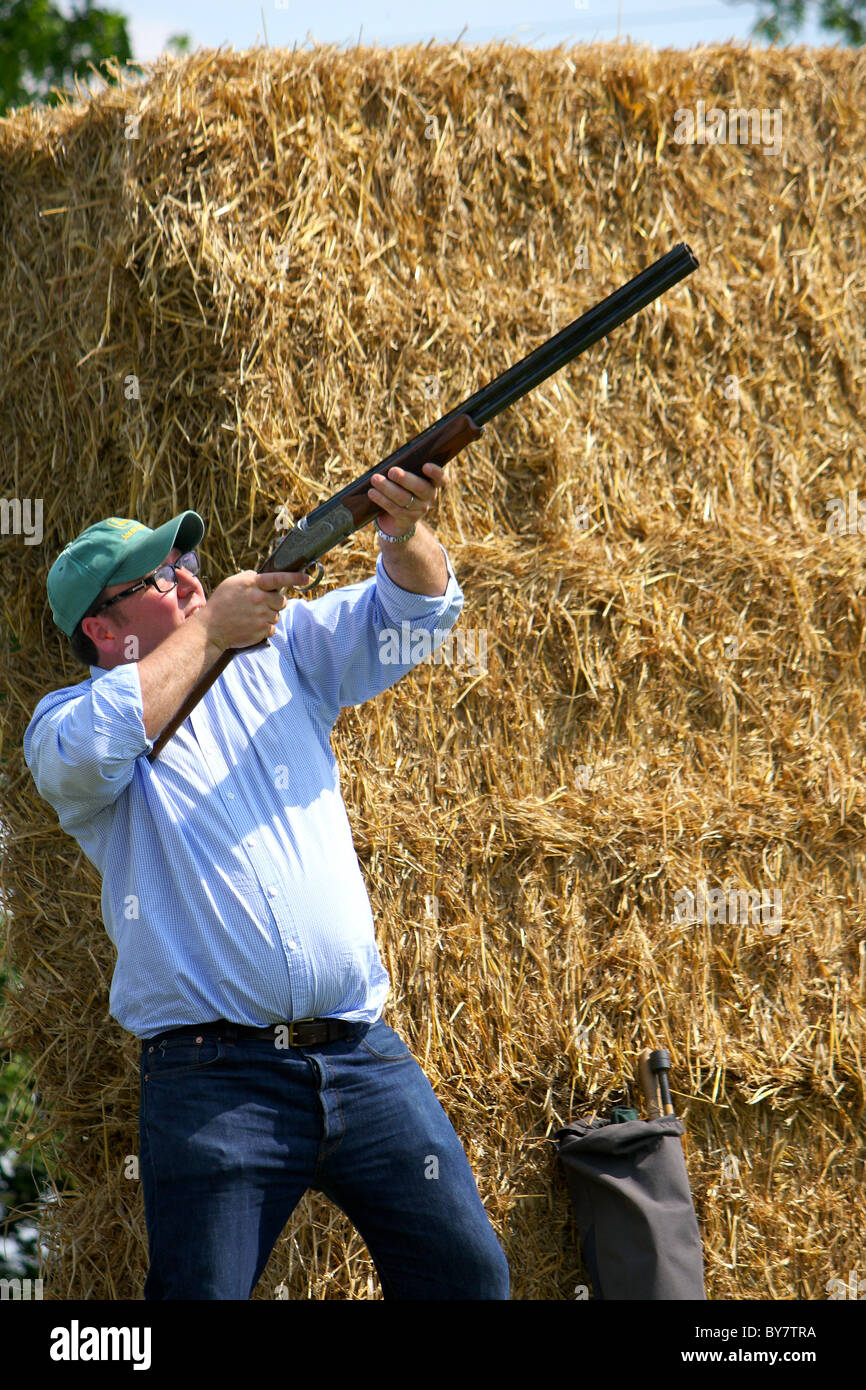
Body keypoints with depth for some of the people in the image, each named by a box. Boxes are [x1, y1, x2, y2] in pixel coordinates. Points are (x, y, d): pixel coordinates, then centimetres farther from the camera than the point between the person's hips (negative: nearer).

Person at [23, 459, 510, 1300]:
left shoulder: (280, 649, 15)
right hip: (211, 1080, -4)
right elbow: (87, 751, -20)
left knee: (468, 1273, 2)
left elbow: (414, 610, 10)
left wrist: (404, 537, -14)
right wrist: (206, 631, -11)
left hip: (363, 1058, 4)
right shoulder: (74, 719, 4)